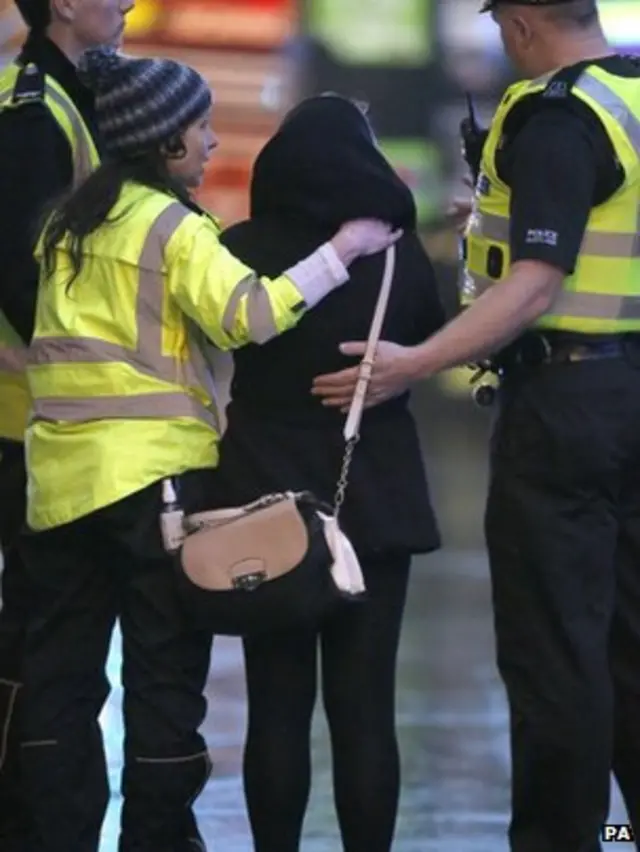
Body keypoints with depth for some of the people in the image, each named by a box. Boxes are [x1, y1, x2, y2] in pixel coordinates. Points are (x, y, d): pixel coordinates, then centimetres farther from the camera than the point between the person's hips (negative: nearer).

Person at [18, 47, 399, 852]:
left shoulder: (67, 222, 13)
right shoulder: (174, 227, -9)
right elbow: (247, 315, -21)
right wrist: (341, 249, -19)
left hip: (62, 471, 7)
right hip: (151, 468, -7)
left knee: (61, 667, 9)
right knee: (165, 671, 0)